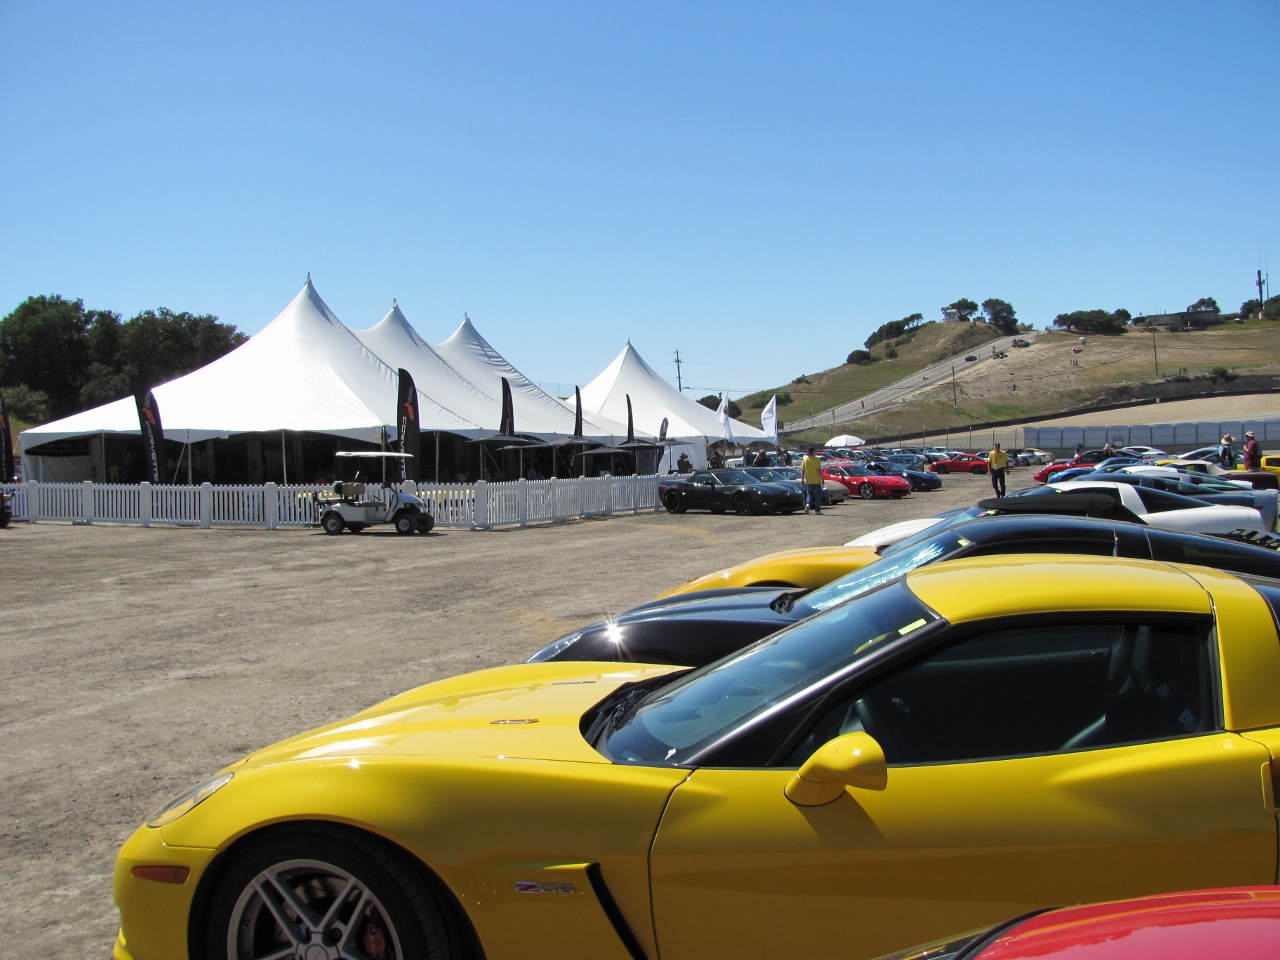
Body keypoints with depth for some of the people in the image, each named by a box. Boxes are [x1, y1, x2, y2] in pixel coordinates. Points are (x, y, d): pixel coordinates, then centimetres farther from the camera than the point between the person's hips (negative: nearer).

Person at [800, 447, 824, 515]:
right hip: (816, 481, -4)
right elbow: (819, 470, -14)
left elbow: (802, 470, 5)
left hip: (808, 481, 4)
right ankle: (817, 510, 7)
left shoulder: (805, 459, 4)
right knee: (817, 495, 6)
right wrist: (822, 478, -7)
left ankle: (807, 504, -16)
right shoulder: (816, 459, -10)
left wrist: (802, 480, 10)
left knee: (810, 494, 12)